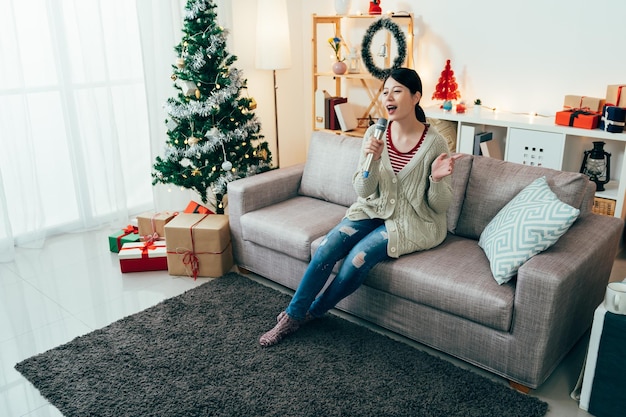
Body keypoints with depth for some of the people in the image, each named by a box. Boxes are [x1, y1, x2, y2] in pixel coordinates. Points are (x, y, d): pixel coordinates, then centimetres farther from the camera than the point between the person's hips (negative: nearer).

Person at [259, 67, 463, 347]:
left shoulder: (434, 143, -13)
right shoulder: (375, 134, -4)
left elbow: (440, 206, -6)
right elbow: (363, 192, -6)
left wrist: (437, 179, -27)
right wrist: (372, 161, -23)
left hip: (412, 222, -3)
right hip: (374, 210, 4)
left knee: (359, 256, -25)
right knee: (328, 246, -20)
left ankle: (312, 312, 1)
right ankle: (292, 315, -5)